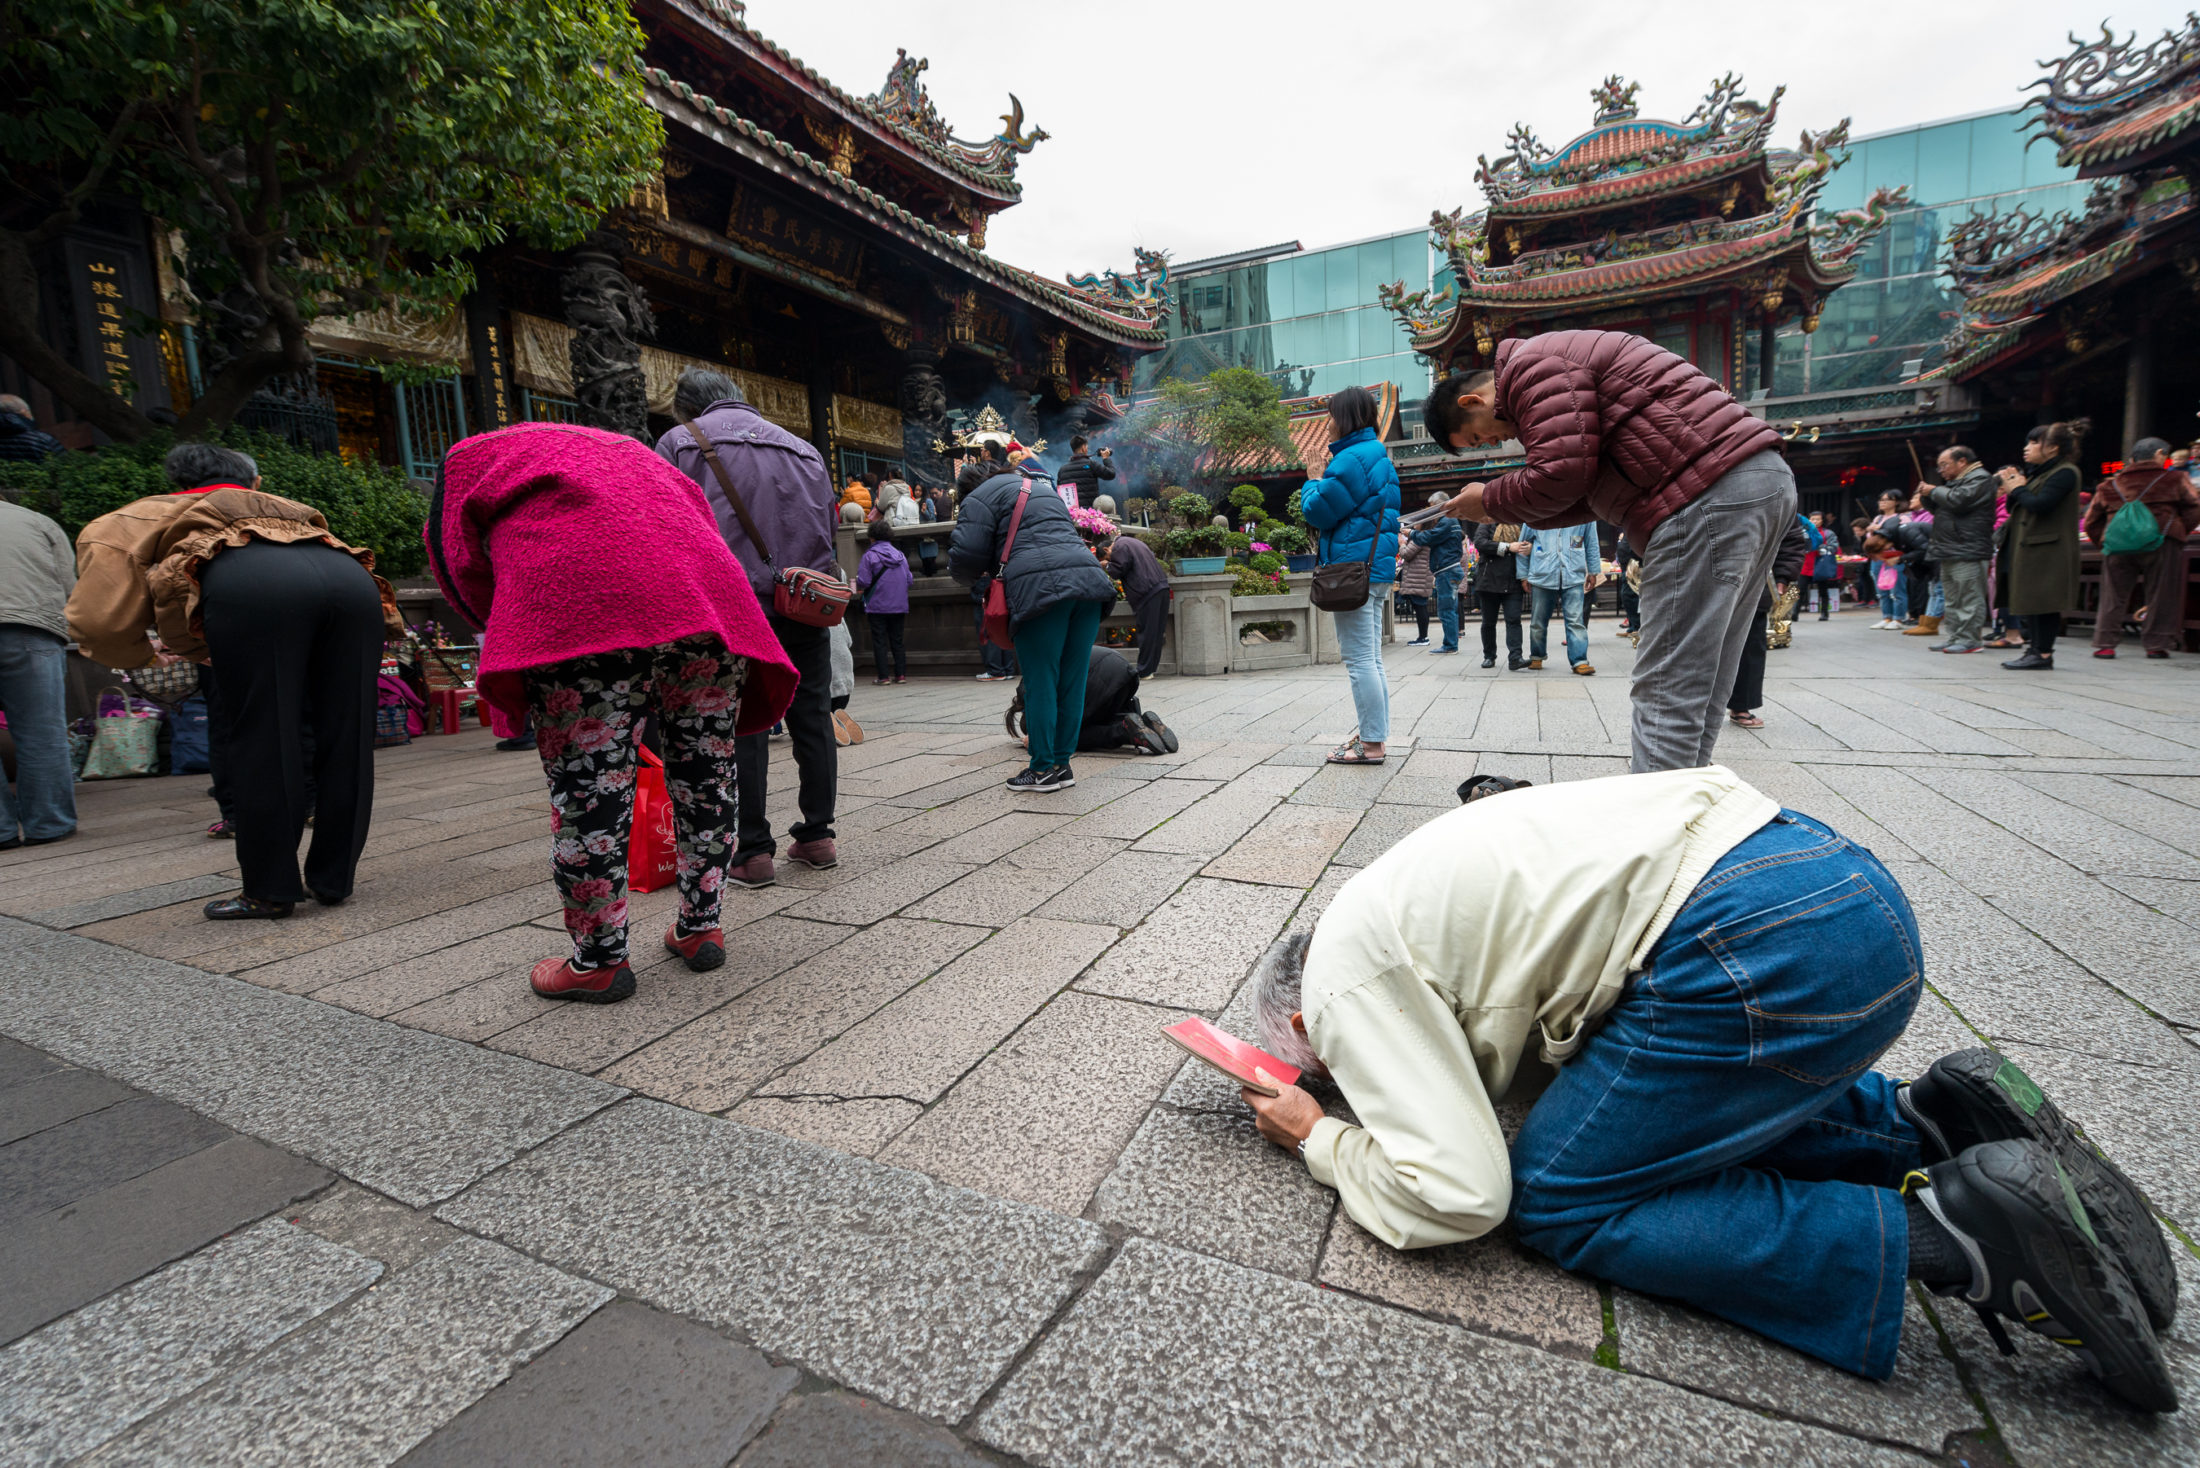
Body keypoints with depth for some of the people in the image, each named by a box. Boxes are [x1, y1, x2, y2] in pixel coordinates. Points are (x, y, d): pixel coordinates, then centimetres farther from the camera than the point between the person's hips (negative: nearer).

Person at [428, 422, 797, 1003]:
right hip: (708, 593, 5)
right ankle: (701, 928, 26)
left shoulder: (472, 455, 29)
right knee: (706, 774, 14)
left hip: (580, 606, -4)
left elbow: (463, 572, 18)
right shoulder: (633, 453, 40)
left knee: (586, 787, 4)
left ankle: (599, 960, 14)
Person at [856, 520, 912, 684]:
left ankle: (884, 676, 0)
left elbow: (863, 582, -13)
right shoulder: (900, 555, 6)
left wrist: (858, 587, 8)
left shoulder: (869, 556, -9)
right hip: (899, 606, 4)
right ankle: (901, 674, 9)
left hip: (877, 606, -4)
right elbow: (909, 579, 8)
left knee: (879, 641, 3)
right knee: (897, 641, 12)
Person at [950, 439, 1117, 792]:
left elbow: (965, 554, 0)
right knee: (1072, 681, 9)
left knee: (1040, 684, 1)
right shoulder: (1045, 489, 34)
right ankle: (1062, 763, 16)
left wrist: (974, 579, 22)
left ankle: (1043, 770, 6)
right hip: (1089, 578, 7)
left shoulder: (984, 494, 11)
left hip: (1041, 587, -7)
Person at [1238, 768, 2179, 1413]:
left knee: (1557, 1199, 2)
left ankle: (1949, 1233, -4)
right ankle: (1936, 1121, 15)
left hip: (1772, 950, -11)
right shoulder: (1385, 909, 24)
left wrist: (1321, 1139, 7)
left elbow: (1457, 1195, -8)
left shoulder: (1343, 976, -4)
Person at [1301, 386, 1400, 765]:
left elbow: (1318, 511, -13)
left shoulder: (1351, 459, -13)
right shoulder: (1380, 456, 19)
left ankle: (1371, 744, -5)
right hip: (1377, 566, 10)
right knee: (1371, 658, 14)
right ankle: (1372, 735, 20)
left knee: (1359, 659, -8)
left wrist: (1311, 484, 6)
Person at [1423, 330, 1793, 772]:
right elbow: (1597, 491, 25)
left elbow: (1561, 474, -15)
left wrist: (1490, 501, 2)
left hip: (1709, 494, -11)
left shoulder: (1528, 364, -4)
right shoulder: (1561, 363, 28)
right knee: (1696, 692, 10)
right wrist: (1511, 510, 18)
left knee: (1667, 695, -10)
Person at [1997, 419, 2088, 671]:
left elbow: (2040, 504, -23)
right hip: (2030, 548, 10)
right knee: (2032, 601, 11)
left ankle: (2043, 654, -7)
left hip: (2048, 551, -10)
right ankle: (2033, 648, 16)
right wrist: (2014, 487, 3)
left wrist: (2018, 489, -7)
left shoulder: (2064, 473, -10)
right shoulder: (2041, 472, 20)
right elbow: (2020, 509, 18)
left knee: (2044, 602, -8)